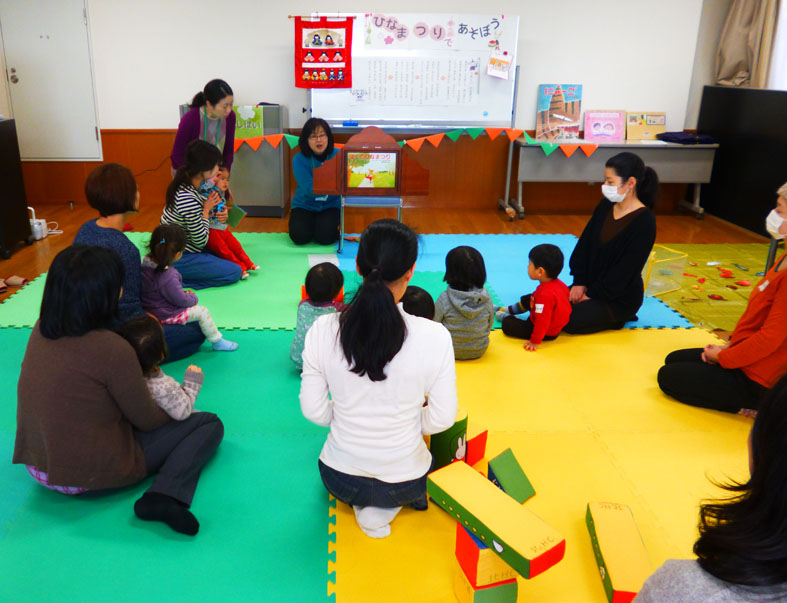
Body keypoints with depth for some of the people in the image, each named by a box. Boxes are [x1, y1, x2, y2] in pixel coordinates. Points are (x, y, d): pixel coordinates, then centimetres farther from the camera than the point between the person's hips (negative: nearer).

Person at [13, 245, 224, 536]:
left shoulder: (40, 330, -6)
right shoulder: (111, 349, -27)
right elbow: (147, 419, -13)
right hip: (92, 475, -7)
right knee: (210, 424, 0)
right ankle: (166, 495, -18)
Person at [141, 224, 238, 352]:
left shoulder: (145, 261, -7)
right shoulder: (168, 277, -36)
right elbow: (181, 300, -24)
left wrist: (184, 293, 9)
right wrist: (193, 297, -2)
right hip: (165, 315, -10)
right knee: (202, 312, -2)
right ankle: (217, 342, 13)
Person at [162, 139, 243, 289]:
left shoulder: (183, 186, 0)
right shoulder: (189, 200, -29)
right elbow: (201, 241, -20)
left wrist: (220, 215, -5)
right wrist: (206, 210, -11)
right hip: (177, 259, -10)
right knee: (235, 272, -8)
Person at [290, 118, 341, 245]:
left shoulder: (337, 155, -7)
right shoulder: (299, 160, -11)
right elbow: (309, 189, -23)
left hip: (330, 205, 0)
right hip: (304, 205, 1)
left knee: (324, 237, -24)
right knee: (300, 237, -20)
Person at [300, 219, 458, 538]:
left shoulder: (322, 330, -18)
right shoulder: (434, 336, -24)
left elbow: (313, 410, -9)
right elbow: (443, 418, -13)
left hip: (340, 478, 2)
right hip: (403, 482, -2)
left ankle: (365, 505, 11)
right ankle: (383, 509, 9)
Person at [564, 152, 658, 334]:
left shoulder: (644, 221, -19)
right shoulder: (605, 206, 1)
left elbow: (626, 270, -20)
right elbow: (585, 243, 5)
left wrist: (592, 294, -16)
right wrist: (579, 283, -3)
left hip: (622, 297, -7)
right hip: (591, 286, 7)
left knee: (568, 321, -21)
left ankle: (617, 318, 3)